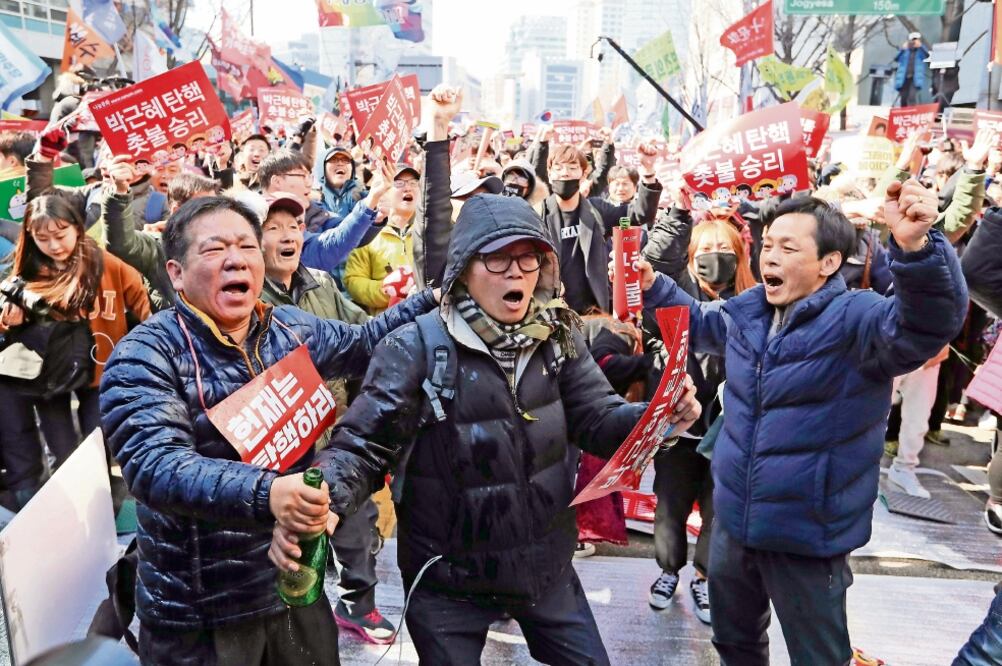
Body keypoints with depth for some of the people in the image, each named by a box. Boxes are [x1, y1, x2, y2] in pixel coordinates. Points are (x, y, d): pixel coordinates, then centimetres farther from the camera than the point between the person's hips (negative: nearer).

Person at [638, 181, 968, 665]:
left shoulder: (856, 319, -20)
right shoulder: (747, 310, 1)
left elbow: (930, 321, -40)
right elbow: (698, 323, 21)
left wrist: (916, 247, -57)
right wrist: (653, 286, 6)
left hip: (807, 535, -6)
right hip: (733, 521, 6)